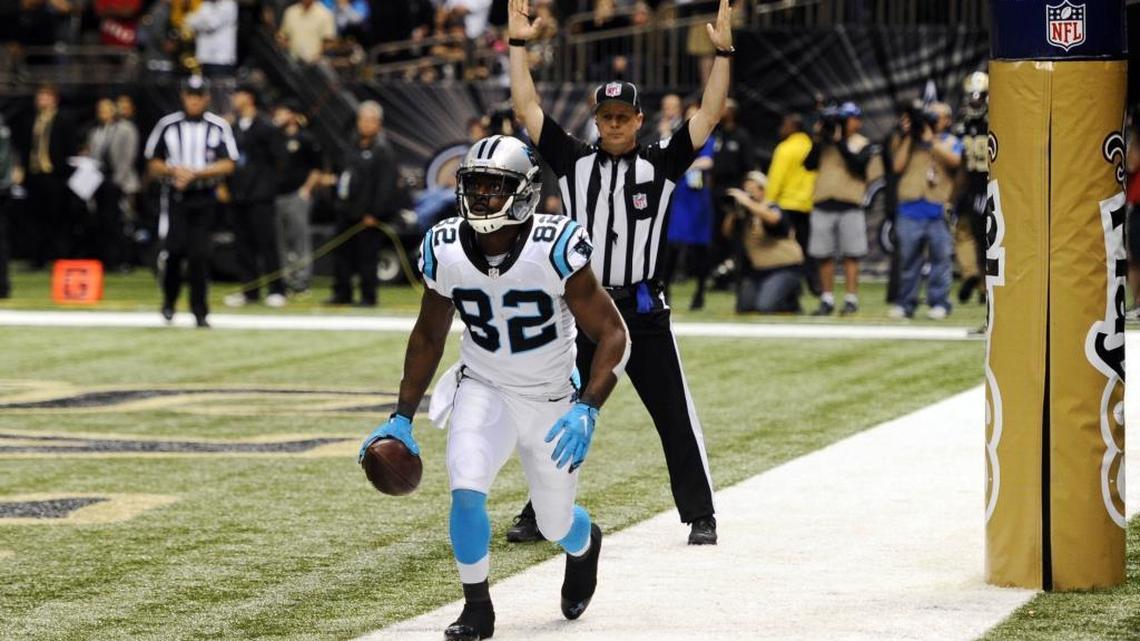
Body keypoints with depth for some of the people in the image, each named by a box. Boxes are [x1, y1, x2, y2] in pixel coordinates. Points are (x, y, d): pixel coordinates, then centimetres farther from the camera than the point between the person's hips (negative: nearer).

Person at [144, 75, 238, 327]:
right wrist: (173, 171, -12)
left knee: (199, 254, -5)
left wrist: (195, 173, -17)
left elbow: (228, 165, -6)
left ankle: (199, 312, 1)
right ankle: (169, 299, 17)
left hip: (204, 199, 0)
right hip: (175, 198, 0)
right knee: (173, 249, -9)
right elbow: (153, 164, 8)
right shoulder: (167, 125, 5)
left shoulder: (219, 127, 2)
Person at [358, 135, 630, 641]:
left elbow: (613, 335, -19)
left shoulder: (554, 248, -25)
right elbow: (428, 337, 5)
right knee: (466, 492, -23)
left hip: (552, 401, -2)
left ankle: (586, 544, 51)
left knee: (556, 525, 12)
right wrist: (402, 417, 4)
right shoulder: (444, 251, -14)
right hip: (484, 390, 2)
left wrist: (587, 410, -31)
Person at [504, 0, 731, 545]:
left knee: (676, 418, 0)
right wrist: (518, 44, 1)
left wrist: (722, 53, -11)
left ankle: (701, 516, 6)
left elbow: (708, 115, -3)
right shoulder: (574, 161, 8)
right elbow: (527, 108, 5)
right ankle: (541, 514, 15)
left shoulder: (661, 163, 4)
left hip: (644, 313, -2)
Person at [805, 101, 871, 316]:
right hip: (823, 203, 3)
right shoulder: (825, 142, 12)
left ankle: (851, 299, -1)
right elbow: (809, 164, 4)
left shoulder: (862, 144, 5)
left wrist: (839, 141, -14)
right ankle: (827, 300, 11)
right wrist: (817, 140, -6)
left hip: (850, 205, -3)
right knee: (824, 256, 4)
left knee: (851, 255, -3)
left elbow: (858, 164, -13)